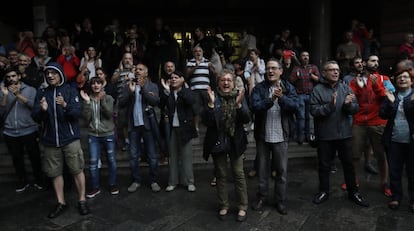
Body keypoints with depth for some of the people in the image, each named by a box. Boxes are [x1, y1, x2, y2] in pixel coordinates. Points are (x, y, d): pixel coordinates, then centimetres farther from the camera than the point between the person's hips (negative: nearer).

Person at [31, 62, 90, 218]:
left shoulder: (70, 90, -1)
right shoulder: (41, 93, 7)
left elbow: (77, 113, -10)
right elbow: (35, 117, 1)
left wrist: (65, 105, -29)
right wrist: (42, 109, -20)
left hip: (70, 138, -3)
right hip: (50, 140, 3)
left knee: (77, 170, 2)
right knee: (55, 173, 9)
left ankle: (82, 201, 16)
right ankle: (61, 203, 23)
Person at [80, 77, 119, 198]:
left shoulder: (108, 98, 0)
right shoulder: (88, 99, 4)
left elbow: (109, 114, -15)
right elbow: (86, 118, -7)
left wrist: (102, 100, -23)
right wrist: (87, 102, -16)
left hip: (108, 134, -1)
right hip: (93, 135, 1)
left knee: (111, 160, 7)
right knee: (93, 161, -1)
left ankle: (112, 184, 23)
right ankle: (95, 187, 15)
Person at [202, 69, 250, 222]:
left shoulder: (239, 96, -1)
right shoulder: (213, 97, -5)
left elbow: (246, 119, -9)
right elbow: (207, 122, -12)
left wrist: (239, 104, -24)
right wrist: (211, 104, -26)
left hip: (235, 141, 0)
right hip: (217, 142, 0)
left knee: (239, 174, 4)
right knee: (221, 175, 12)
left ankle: (242, 207, 19)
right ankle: (224, 205, 28)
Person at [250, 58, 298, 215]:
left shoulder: (288, 88, 1)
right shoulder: (259, 88, -3)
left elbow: (294, 106, -13)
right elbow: (254, 106, -17)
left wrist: (281, 98, -29)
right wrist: (271, 99, -29)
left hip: (281, 136, 0)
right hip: (262, 136, 0)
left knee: (282, 170, 9)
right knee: (262, 169, 13)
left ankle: (280, 200, 24)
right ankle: (262, 197, 31)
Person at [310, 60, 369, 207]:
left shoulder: (346, 88, 3)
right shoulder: (317, 90, -7)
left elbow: (356, 108, -1)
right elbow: (314, 111, -16)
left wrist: (349, 104, -21)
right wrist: (330, 105, -28)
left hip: (345, 133, 3)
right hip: (325, 135, -2)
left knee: (349, 164, 14)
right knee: (324, 165, 12)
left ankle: (353, 192, 31)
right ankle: (324, 191, 30)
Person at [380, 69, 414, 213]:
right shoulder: (391, 95, 8)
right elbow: (383, 115, 0)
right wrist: (390, 102, -15)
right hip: (394, 141, 2)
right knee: (394, 171, 10)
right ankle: (396, 197, 24)